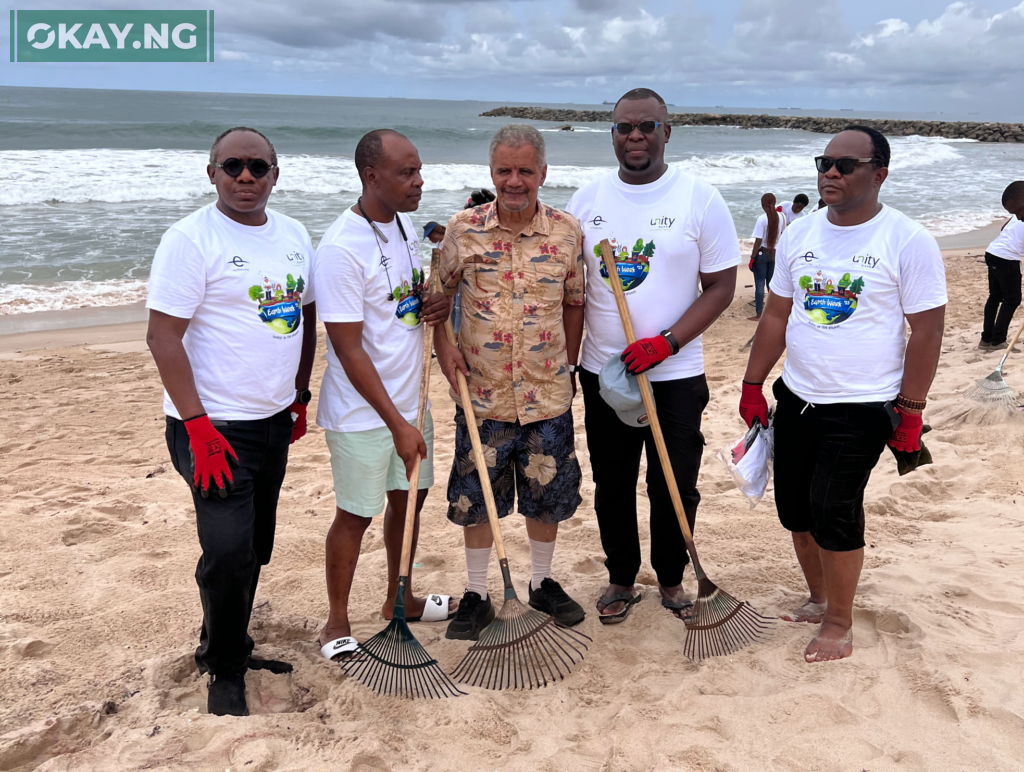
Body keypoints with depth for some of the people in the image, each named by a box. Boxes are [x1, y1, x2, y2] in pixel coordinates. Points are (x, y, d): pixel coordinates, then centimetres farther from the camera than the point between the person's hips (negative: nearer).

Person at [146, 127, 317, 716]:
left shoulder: (293, 235, 8)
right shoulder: (191, 239, -12)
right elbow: (163, 337, -16)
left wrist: (300, 397, 16)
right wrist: (198, 426, -20)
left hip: (274, 421, 7)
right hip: (214, 425, -7)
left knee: (255, 548, 16)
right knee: (229, 550, -10)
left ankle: (232, 649, 36)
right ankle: (224, 670, 13)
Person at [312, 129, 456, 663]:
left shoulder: (404, 224, 4)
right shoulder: (341, 248, -23)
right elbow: (349, 350, -23)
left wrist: (436, 303, -4)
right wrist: (397, 424, -23)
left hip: (408, 398, 8)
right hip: (362, 413, -8)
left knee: (409, 497, 19)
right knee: (356, 514, 6)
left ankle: (400, 600, 40)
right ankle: (337, 624, 26)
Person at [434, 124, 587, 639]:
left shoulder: (567, 231, -1)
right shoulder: (463, 229, -4)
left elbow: (573, 303, 9)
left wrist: (569, 367, 9)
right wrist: (444, 347, -7)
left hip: (548, 394, 1)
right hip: (482, 394, -1)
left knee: (547, 495, 14)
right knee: (475, 499, 8)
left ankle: (543, 583, 35)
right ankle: (476, 596, 26)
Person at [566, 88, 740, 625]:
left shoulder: (700, 199, -5)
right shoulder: (586, 200, 3)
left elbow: (721, 287, -5)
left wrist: (665, 343, -17)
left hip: (676, 375, -2)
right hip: (601, 371, 3)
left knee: (675, 487, 6)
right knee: (612, 485, 12)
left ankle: (671, 579, 29)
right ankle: (620, 578, 32)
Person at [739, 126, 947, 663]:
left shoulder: (907, 241, -10)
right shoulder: (799, 235, 5)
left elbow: (927, 330, -8)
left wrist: (910, 410, -9)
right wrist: (753, 386, 8)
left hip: (862, 408, -5)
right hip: (795, 399, 6)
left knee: (834, 511, -7)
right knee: (796, 508, 12)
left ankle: (839, 625, 14)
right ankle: (818, 598, 34)